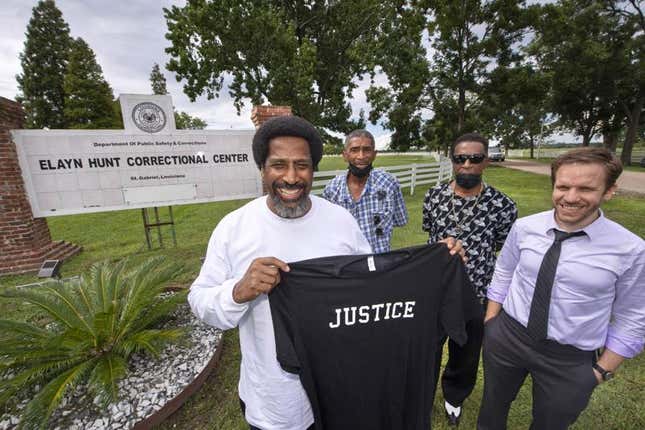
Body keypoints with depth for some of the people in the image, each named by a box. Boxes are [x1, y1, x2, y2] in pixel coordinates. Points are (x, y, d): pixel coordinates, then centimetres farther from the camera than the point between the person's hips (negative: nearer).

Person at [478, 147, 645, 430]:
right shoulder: (525, 227, -12)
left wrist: (602, 370, -1)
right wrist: (490, 323, 4)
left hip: (571, 360, 0)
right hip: (506, 337, 1)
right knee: (493, 407, 24)